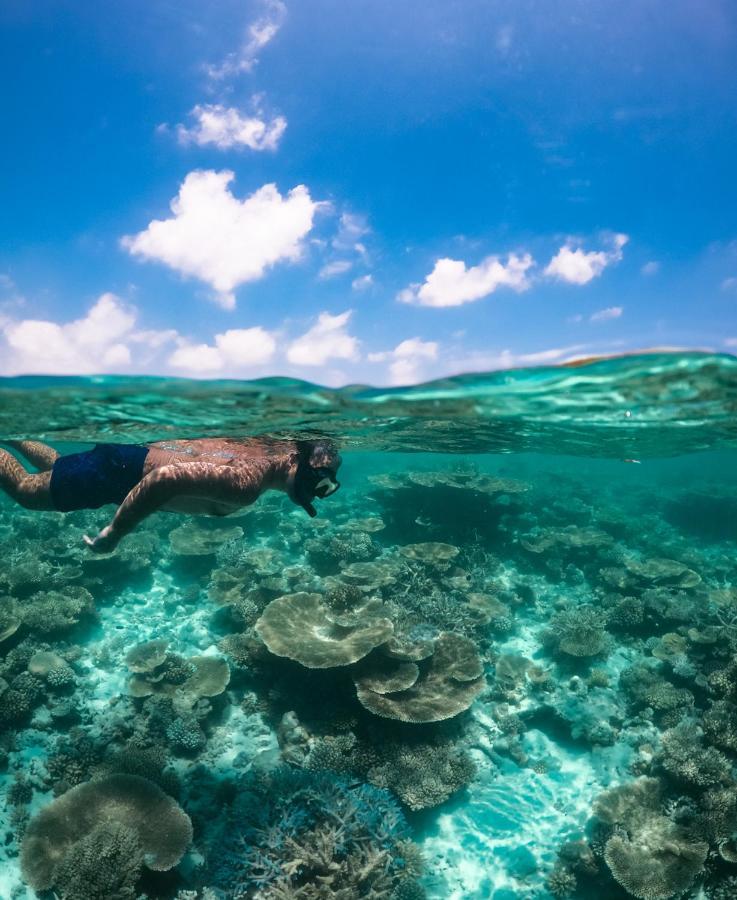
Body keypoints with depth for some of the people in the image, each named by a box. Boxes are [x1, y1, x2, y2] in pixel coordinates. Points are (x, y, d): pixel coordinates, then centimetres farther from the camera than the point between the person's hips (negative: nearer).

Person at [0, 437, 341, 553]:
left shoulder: (269, 447, -8)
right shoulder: (245, 483, -35)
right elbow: (164, 477, -40)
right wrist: (113, 534, -30)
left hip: (131, 454, 8)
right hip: (119, 472, -8)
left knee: (55, 467, 32)